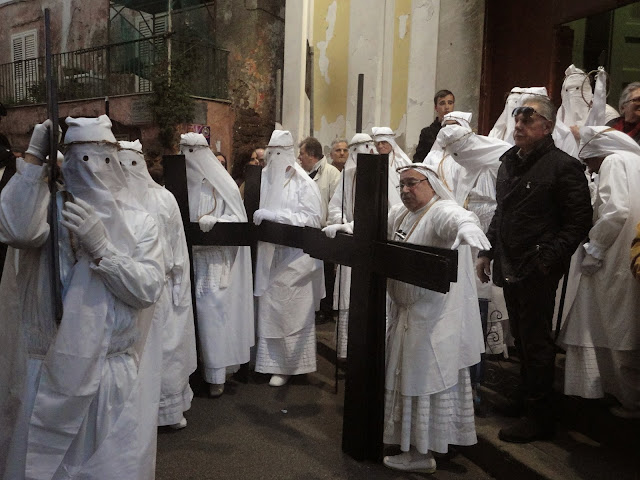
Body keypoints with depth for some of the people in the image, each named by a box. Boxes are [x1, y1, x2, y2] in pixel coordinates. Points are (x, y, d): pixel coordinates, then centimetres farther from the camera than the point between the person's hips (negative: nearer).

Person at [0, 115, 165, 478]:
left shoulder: (138, 222, 2)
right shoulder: (50, 208, 0)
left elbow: (149, 289, -10)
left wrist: (101, 246, -19)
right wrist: (34, 157, -19)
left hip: (116, 377, 0)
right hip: (50, 372, 0)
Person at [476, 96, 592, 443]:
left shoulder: (563, 167, -10)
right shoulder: (509, 162, 13)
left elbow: (579, 221, -12)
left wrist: (549, 258, -18)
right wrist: (487, 252, 17)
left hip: (538, 271, -7)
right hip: (509, 267, 7)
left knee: (536, 341, 0)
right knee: (521, 338, 16)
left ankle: (540, 417, 13)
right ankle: (527, 398, 31)